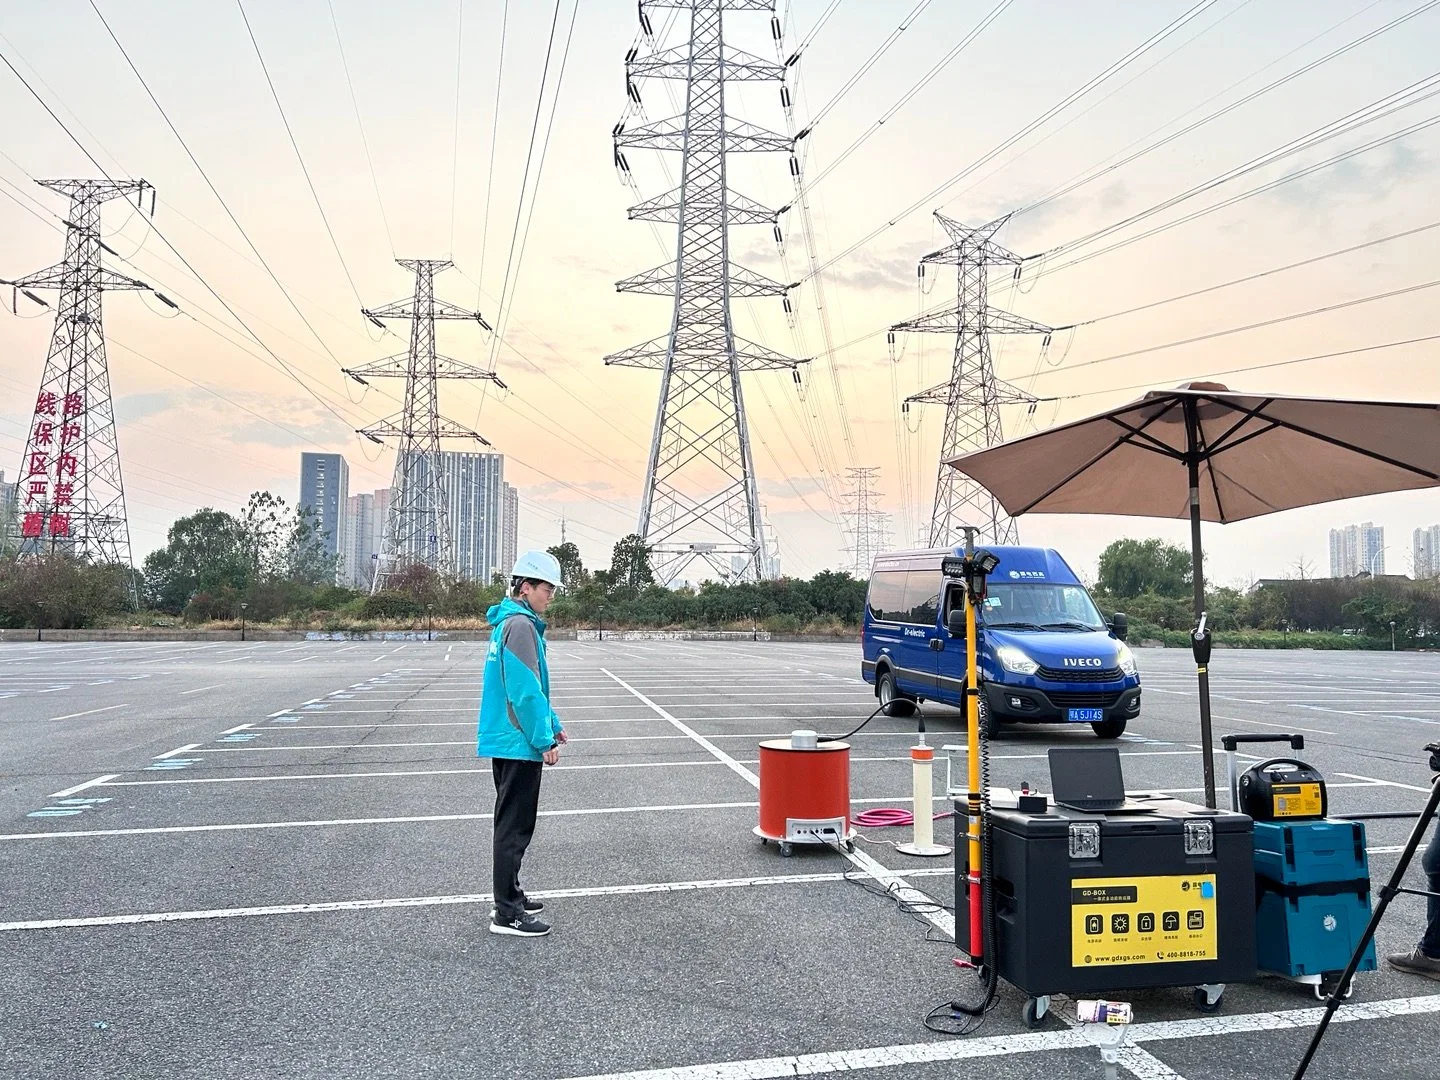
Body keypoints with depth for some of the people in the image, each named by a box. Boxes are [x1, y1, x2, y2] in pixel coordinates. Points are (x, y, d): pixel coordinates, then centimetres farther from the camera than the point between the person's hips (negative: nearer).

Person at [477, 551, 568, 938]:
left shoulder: (508, 623, 14)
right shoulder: (520, 626, -18)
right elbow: (525, 692, -23)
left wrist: (552, 725, 21)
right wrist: (544, 740, -19)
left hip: (506, 742, 10)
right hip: (518, 744, -10)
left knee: (511, 823, 18)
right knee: (515, 827, -4)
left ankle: (510, 897, 29)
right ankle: (507, 914, 3)